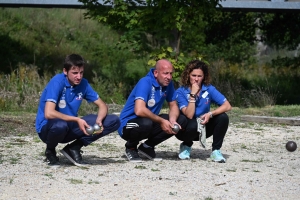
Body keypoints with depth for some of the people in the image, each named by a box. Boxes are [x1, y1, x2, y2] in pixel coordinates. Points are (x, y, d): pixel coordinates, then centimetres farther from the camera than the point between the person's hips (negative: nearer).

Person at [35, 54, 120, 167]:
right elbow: (48, 113, -31)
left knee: (114, 121, -7)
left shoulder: (83, 84, -2)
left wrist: (99, 120, -19)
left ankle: (73, 149, -1)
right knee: (60, 125, -44)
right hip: (48, 127, -6)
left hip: (71, 126, 6)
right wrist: (77, 119, -30)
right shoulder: (57, 82, -21)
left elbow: (102, 105, 3)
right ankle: (50, 151, -8)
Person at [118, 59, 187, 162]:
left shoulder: (168, 84, -1)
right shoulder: (145, 83, -24)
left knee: (181, 120, -5)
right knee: (146, 123, -40)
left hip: (151, 121, 8)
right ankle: (131, 147, -5)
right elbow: (139, 110, -36)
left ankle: (147, 146, 6)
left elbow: (173, 106, 6)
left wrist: (172, 121, -16)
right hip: (128, 125, -8)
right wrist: (161, 121, -27)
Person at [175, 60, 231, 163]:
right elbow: (189, 115, -26)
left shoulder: (209, 89, -8)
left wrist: (210, 114, -30)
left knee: (223, 117, -22)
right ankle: (186, 146, -2)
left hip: (203, 129, 3)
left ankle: (216, 150, -8)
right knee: (193, 124, -37)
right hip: (187, 130, -3)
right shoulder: (181, 92, -15)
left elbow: (227, 106, -16)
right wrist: (193, 94, -28)